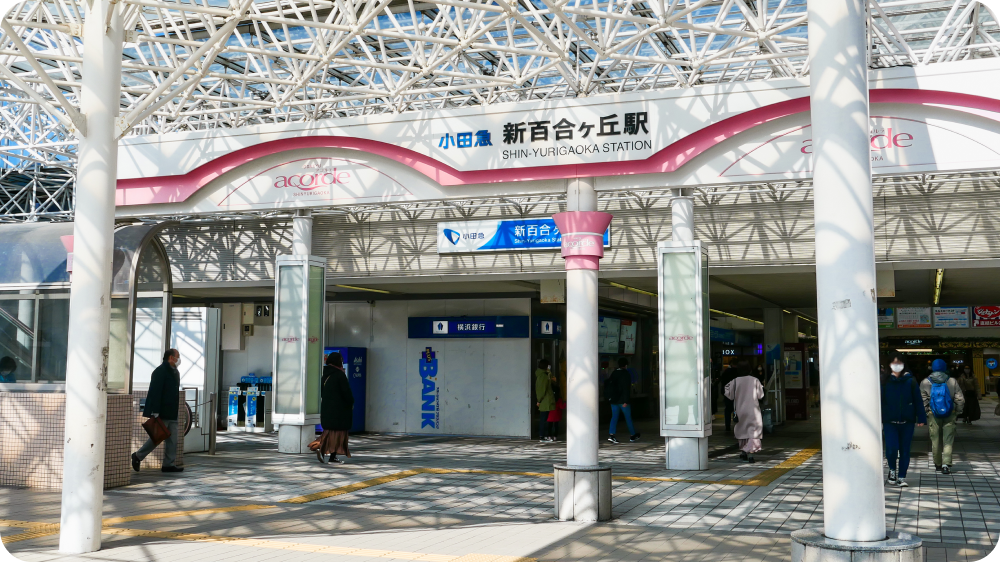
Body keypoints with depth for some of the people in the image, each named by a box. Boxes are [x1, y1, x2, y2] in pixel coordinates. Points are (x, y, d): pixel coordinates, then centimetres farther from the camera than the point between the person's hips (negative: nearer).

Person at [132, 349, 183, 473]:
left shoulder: (174, 372, 15)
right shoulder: (160, 371, -14)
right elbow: (155, 392, -20)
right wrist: (155, 412, -24)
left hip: (172, 413, 9)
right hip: (161, 413, -9)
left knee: (172, 440, 7)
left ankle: (168, 465, 10)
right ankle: (137, 456, 15)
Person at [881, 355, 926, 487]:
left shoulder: (910, 381, 2)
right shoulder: (885, 381, 2)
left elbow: (918, 401, 3)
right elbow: (880, 401, 4)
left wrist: (921, 418, -3)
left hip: (907, 422, 1)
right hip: (890, 422, -1)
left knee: (905, 451, 6)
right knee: (891, 448, -12)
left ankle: (902, 477, 17)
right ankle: (892, 469, 16)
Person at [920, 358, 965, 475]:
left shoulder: (925, 383, -3)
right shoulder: (952, 382, -3)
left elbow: (923, 401, -1)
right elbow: (960, 399, 0)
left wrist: (924, 413, 10)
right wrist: (958, 413, 12)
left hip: (933, 416, 1)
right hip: (949, 415, 0)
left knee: (936, 440, 10)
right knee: (948, 440, 2)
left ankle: (938, 465, 19)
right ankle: (946, 464, -11)